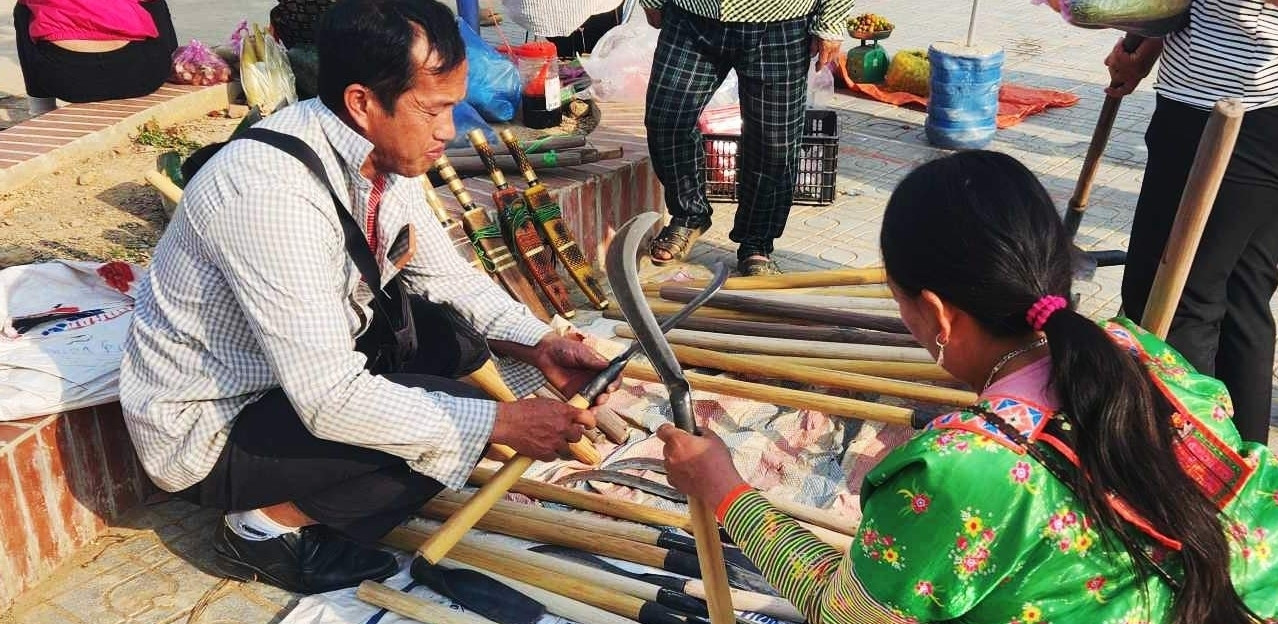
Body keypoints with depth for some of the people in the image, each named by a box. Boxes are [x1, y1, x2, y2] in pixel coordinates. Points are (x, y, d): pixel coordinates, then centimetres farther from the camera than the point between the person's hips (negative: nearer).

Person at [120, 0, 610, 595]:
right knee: (461, 421, -21)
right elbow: (331, 402, -33)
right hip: (211, 424, -8)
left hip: (310, 365, 8)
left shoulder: (379, 148, -9)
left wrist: (538, 346, -11)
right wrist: (501, 421, -28)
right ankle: (269, 523, -1)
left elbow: (445, 273, 4)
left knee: (462, 326, -2)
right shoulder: (274, 192, -33)